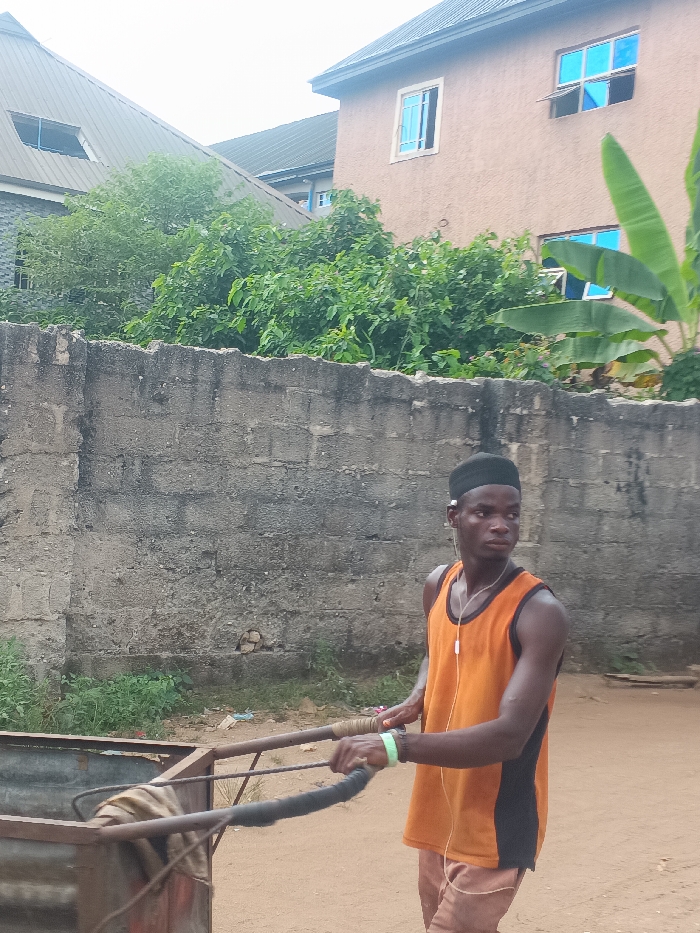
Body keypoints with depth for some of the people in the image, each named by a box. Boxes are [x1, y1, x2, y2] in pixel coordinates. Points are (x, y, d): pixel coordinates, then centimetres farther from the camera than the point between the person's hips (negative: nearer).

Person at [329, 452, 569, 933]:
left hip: (497, 827, -7)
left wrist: (397, 746, -39)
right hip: (439, 813, 7)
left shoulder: (539, 612, -22)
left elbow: (509, 735, -30)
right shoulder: (438, 585, 0)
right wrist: (415, 701, 0)